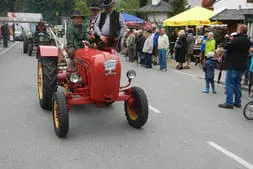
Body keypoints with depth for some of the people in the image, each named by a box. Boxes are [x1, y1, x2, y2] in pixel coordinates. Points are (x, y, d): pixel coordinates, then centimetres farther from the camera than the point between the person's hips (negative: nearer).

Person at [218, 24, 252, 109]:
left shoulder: (236, 40, -19)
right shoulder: (248, 41, 8)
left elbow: (226, 47, -17)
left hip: (233, 65, -8)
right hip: (242, 66, 8)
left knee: (229, 84, -3)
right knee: (238, 83, 16)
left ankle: (229, 103, -3)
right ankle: (238, 102, 21)